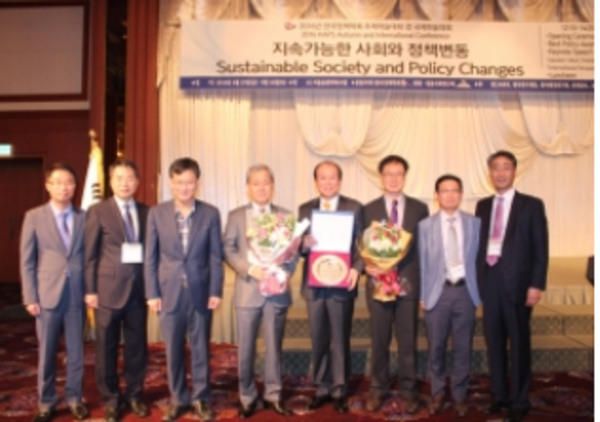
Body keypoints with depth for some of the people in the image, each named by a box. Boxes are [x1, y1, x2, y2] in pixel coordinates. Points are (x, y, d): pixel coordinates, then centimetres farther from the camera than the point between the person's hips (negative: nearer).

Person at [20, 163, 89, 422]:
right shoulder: (34, 217, 2)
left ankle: (74, 399, 23)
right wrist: (30, 298, -4)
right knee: (46, 352, 8)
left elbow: (89, 257, 6)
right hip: (47, 294, -1)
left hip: (77, 293, 1)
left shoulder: (84, 218, 5)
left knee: (76, 351, 9)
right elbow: (27, 261, 1)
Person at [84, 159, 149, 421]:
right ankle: (111, 399, 22)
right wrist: (90, 290, -6)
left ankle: (134, 395, 25)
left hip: (139, 285, 3)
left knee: (136, 344, 10)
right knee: (107, 346, 7)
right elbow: (90, 254, -2)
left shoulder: (146, 212, 8)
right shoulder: (98, 211, -1)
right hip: (109, 286, -2)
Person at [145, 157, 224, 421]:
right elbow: (150, 257, 1)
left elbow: (216, 257, 0)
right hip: (169, 292, 0)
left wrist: (216, 291, -5)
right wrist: (152, 293, -3)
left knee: (200, 349, 9)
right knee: (173, 350, 10)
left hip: (200, 292, 0)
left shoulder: (210, 214, -1)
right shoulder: (156, 213, 0)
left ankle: (201, 399, 24)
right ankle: (178, 399, 25)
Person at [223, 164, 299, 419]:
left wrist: (284, 275, -12)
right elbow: (228, 250, -3)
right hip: (248, 290, -1)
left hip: (277, 291, 1)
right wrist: (249, 269, -17)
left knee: (274, 347, 10)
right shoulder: (236, 216, 5)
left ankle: (273, 396, 23)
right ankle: (247, 398, 20)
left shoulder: (285, 216, 8)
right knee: (246, 349, 5)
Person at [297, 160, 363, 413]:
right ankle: (321, 388, 25)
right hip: (314, 284, 3)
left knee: (340, 340, 7)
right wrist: (304, 243, -18)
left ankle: (339, 391, 20)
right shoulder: (305, 209, 9)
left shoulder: (354, 208, 1)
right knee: (318, 341, 11)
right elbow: (299, 246, 6)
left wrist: (356, 269, -19)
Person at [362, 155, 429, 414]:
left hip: (409, 283, 0)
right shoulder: (369, 209, 5)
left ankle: (407, 391, 20)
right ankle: (378, 389, 23)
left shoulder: (419, 209, 5)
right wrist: (367, 266, -15)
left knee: (408, 341, 7)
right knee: (379, 341, 10)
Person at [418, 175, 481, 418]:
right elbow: (422, 264, 2)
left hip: (465, 291, 1)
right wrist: (422, 295, -1)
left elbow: (480, 259, 7)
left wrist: (480, 291, 2)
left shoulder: (475, 223, 6)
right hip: (438, 291, -1)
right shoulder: (425, 226, 3)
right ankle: (437, 394, 24)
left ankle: (459, 396, 23)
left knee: (463, 348, 8)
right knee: (436, 348, 7)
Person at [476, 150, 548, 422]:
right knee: (494, 341, 11)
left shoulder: (531, 205, 0)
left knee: (519, 343, 6)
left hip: (517, 283, -4)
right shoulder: (483, 206, 12)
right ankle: (499, 395, 24)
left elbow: (540, 248, -4)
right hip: (489, 281, 4)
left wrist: (536, 285, -12)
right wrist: (478, 279, 3)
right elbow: (479, 243, 10)